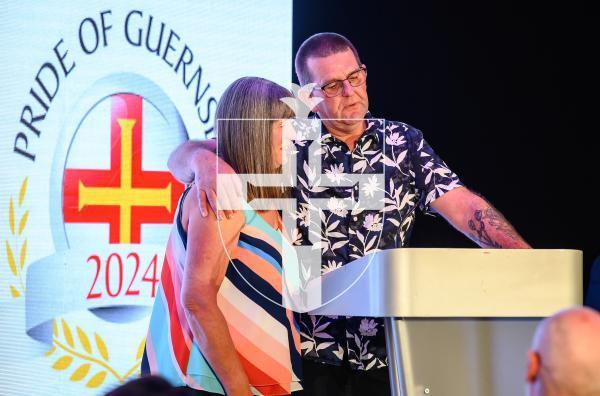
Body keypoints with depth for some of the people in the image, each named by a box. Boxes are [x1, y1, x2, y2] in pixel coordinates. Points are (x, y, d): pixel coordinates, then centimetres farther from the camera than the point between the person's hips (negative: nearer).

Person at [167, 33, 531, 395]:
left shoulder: (403, 143, 8)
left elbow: (463, 207, -2)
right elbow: (183, 157, -1)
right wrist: (204, 161, -27)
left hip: (384, 350, 2)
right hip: (309, 350, -2)